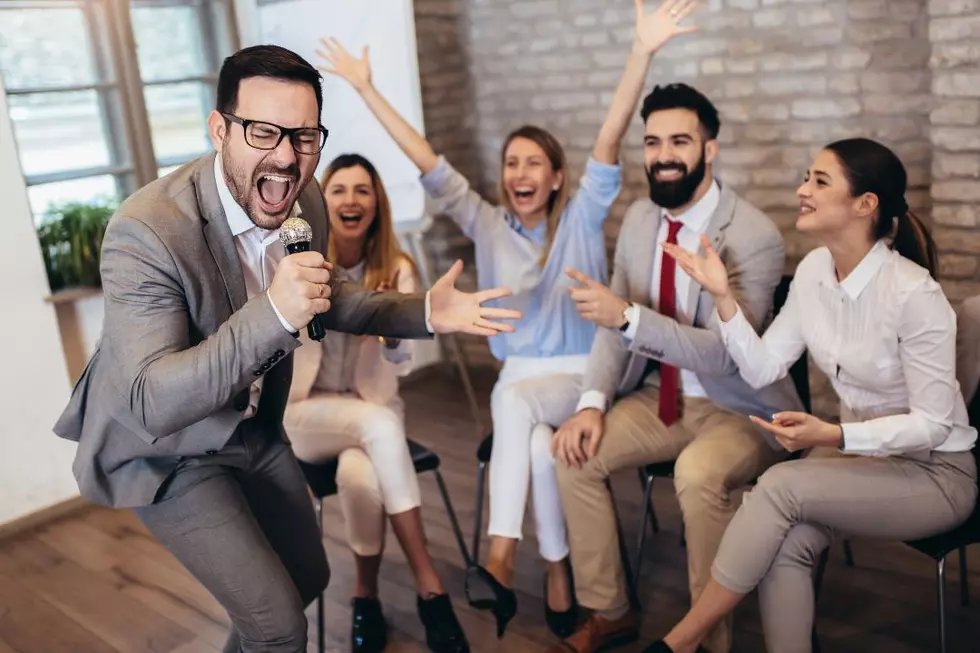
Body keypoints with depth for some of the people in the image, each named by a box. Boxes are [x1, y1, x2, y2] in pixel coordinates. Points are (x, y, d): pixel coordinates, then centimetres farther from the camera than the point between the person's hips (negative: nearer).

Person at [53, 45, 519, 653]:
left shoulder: (307, 201, -12)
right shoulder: (147, 231, -33)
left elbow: (325, 298, 7)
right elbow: (153, 405, -36)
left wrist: (425, 312, -8)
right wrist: (272, 314, -48)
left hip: (254, 426, 7)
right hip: (163, 450, -6)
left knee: (309, 577, 21)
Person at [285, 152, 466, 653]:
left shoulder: (397, 268, -4)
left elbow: (402, 365, -12)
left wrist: (392, 330, -35)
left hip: (373, 408, 2)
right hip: (306, 410, -1)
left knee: (361, 476, -33)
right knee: (380, 424, -34)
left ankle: (366, 593, -8)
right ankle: (429, 585, -26)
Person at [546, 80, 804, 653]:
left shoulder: (756, 236, -20)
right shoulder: (640, 218, 2)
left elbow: (723, 354, -27)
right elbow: (615, 323, 4)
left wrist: (626, 315, -38)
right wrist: (593, 403, -11)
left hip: (738, 408, -6)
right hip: (660, 397, 7)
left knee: (699, 474, -34)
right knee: (575, 452, -11)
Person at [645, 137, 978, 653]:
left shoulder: (914, 294, -24)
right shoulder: (813, 270, -4)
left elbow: (933, 423, -19)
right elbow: (760, 369, -4)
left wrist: (832, 436, -31)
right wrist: (722, 295, -16)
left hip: (932, 470, -5)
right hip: (859, 451, 5)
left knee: (779, 486, -27)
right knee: (785, 546, -24)